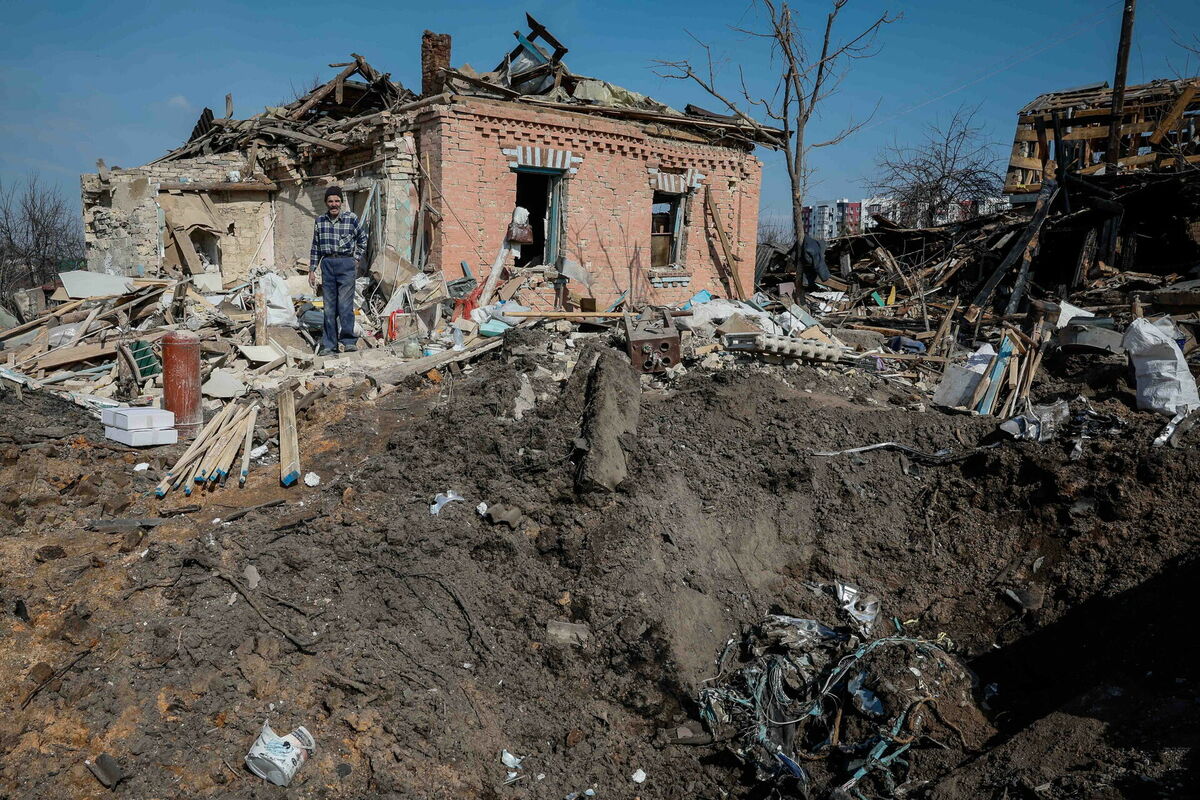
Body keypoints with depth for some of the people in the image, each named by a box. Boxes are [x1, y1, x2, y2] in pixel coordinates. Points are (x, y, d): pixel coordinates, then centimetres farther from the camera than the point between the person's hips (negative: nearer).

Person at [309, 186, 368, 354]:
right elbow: (315, 247, 15)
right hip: (327, 264, 3)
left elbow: (362, 238, 14)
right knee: (329, 307, 6)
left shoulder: (351, 218, 0)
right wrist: (312, 270, 12)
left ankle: (349, 341, -1)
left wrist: (357, 259, 8)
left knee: (345, 305, -9)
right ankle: (329, 344, 11)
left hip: (346, 264, -3)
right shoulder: (320, 221, 9)